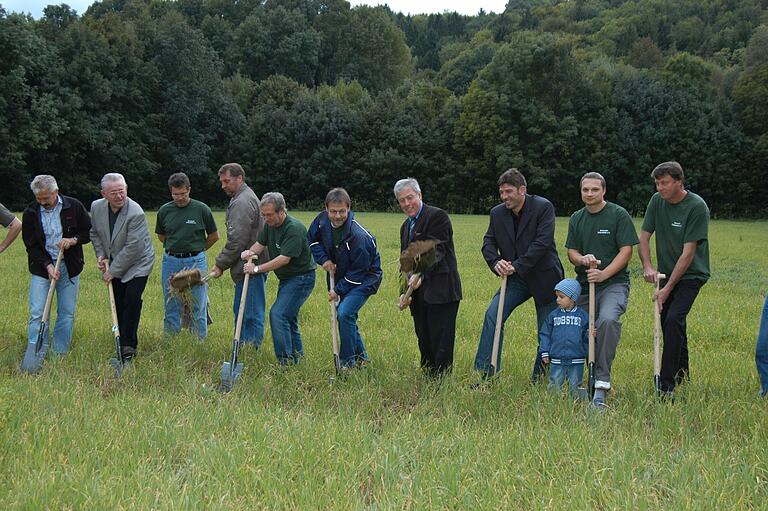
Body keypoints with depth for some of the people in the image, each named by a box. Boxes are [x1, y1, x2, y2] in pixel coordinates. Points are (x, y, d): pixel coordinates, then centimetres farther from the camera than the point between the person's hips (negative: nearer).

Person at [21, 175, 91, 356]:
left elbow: (89, 232, 6)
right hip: (42, 267, -1)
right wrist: (48, 266, -15)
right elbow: (31, 245, -3)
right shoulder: (30, 213, -4)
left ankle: (60, 354, 17)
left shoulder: (74, 206, -4)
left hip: (69, 267, 1)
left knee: (67, 313, 5)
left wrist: (74, 240, -14)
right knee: (37, 313, -6)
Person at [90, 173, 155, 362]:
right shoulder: (96, 207, -7)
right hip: (114, 264, 6)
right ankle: (126, 345, 18)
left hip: (137, 263, -6)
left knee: (131, 301, -13)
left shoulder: (136, 213, -27)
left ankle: (128, 347, -7)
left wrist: (113, 271, -19)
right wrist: (101, 255, 0)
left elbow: (132, 249, -25)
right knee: (118, 304, 8)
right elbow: (94, 233, 12)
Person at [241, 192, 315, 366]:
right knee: (288, 316, 17)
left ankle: (285, 361, -15)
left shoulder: (294, 229, -25)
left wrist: (257, 269, -25)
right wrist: (250, 251, -16)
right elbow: (260, 243, 8)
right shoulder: (270, 224, 4)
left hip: (301, 278, -10)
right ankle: (297, 354, 29)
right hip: (286, 278, 10)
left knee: (278, 313, -18)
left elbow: (284, 259, -28)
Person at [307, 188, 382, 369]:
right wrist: (324, 259, -8)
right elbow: (312, 239, 8)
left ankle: (348, 362, -12)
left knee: (344, 313, -24)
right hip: (340, 276, 8)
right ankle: (361, 357, 34)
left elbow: (359, 271, -24)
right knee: (344, 315, 15)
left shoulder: (358, 237, -33)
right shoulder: (322, 220, -13)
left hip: (364, 279, -8)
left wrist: (339, 290, -18)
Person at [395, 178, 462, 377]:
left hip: (441, 292, -8)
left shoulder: (437, 216, -7)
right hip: (419, 295, 8)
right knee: (424, 344, 11)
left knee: (441, 344, -7)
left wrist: (419, 275, -30)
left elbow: (435, 251, -17)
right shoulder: (405, 226, 20)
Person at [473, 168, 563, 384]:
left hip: (543, 277, -4)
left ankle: (538, 378, 18)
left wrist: (516, 266, -23)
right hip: (516, 278, 4)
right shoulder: (497, 213, 3)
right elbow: (488, 242, 2)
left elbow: (543, 242, -21)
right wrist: (495, 262, -19)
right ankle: (485, 373, -11)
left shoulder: (543, 207, -13)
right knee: (492, 314, -13)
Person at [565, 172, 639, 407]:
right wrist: (582, 259, -14)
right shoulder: (576, 218, 12)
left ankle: (602, 381, -30)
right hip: (584, 283, 6)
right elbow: (571, 252, 11)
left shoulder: (619, 215, -3)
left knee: (607, 320, -32)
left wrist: (603, 274, -19)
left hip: (614, 283, -6)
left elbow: (626, 251, -7)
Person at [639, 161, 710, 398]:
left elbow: (688, 252, -21)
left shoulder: (697, 207, -19)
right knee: (668, 323, 11)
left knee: (673, 320, -21)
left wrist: (668, 287, -22)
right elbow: (644, 236, 4)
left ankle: (667, 387, -20)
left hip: (691, 274, -7)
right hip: (666, 273, 7)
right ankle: (682, 377, 29)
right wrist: (647, 266, -14)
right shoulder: (657, 201, -1)